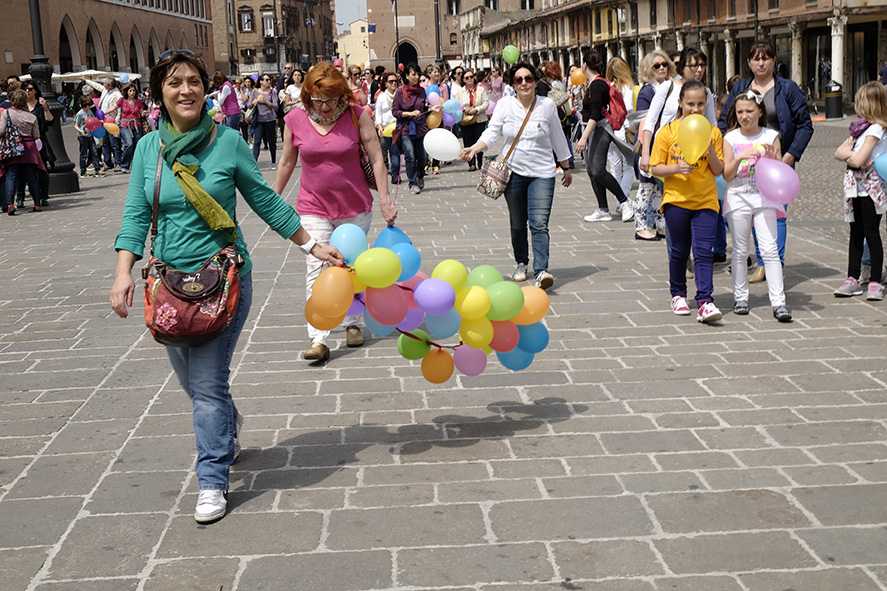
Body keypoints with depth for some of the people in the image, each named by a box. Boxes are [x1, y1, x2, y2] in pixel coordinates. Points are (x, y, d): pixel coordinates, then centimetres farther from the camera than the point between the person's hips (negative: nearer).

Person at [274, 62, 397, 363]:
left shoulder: (357, 115, -10)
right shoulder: (295, 119, -6)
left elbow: (376, 158, -7)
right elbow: (287, 162, 7)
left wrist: (385, 198, -11)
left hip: (355, 208, 0)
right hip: (313, 210, 0)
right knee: (316, 271, -11)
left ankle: (352, 323, 33)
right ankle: (318, 340, -14)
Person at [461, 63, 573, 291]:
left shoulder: (547, 105, -1)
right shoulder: (505, 104, -1)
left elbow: (558, 139, 8)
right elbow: (492, 132, -7)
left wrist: (566, 168, 15)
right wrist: (474, 149, -26)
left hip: (542, 173, -1)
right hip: (513, 171, 2)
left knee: (539, 223, -15)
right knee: (517, 224, 13)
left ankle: (541, 272, -22)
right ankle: (521, 263, 33)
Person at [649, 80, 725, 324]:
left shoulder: (713, 132, 4)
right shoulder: (668, 131, -2)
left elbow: (718, 171, 4)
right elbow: (656, 168, -2)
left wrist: (711, 152, -14)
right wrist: (677, 169, -19)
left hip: (705, 201, 1)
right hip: (676, 199, 0)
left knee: (704, 252, -8)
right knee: (679, 251, 11)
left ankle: (705, 302, -12)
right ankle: (678, 295, 28)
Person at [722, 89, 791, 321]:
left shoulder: (771, 136, 3)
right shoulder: (730, 139, 3)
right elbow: (727, 175, 0)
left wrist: (771, 156, -16)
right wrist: (739, 158, -17)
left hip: (764, 197, -1)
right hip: (738, 197, 1)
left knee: (770, 250, -8)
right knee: (740, 251, 7)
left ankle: (778, 302, -8)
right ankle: (740, 297, 18)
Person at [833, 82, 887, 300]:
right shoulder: (860, 127, 13)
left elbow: (858, 161, -22)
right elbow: (838, 152, 10)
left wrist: (847, 155, -3)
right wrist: (851, 153, -9)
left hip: (869, 189, -8)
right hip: (856, 189, 8)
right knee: (856, 234, 11)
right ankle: (853, 279, 17)